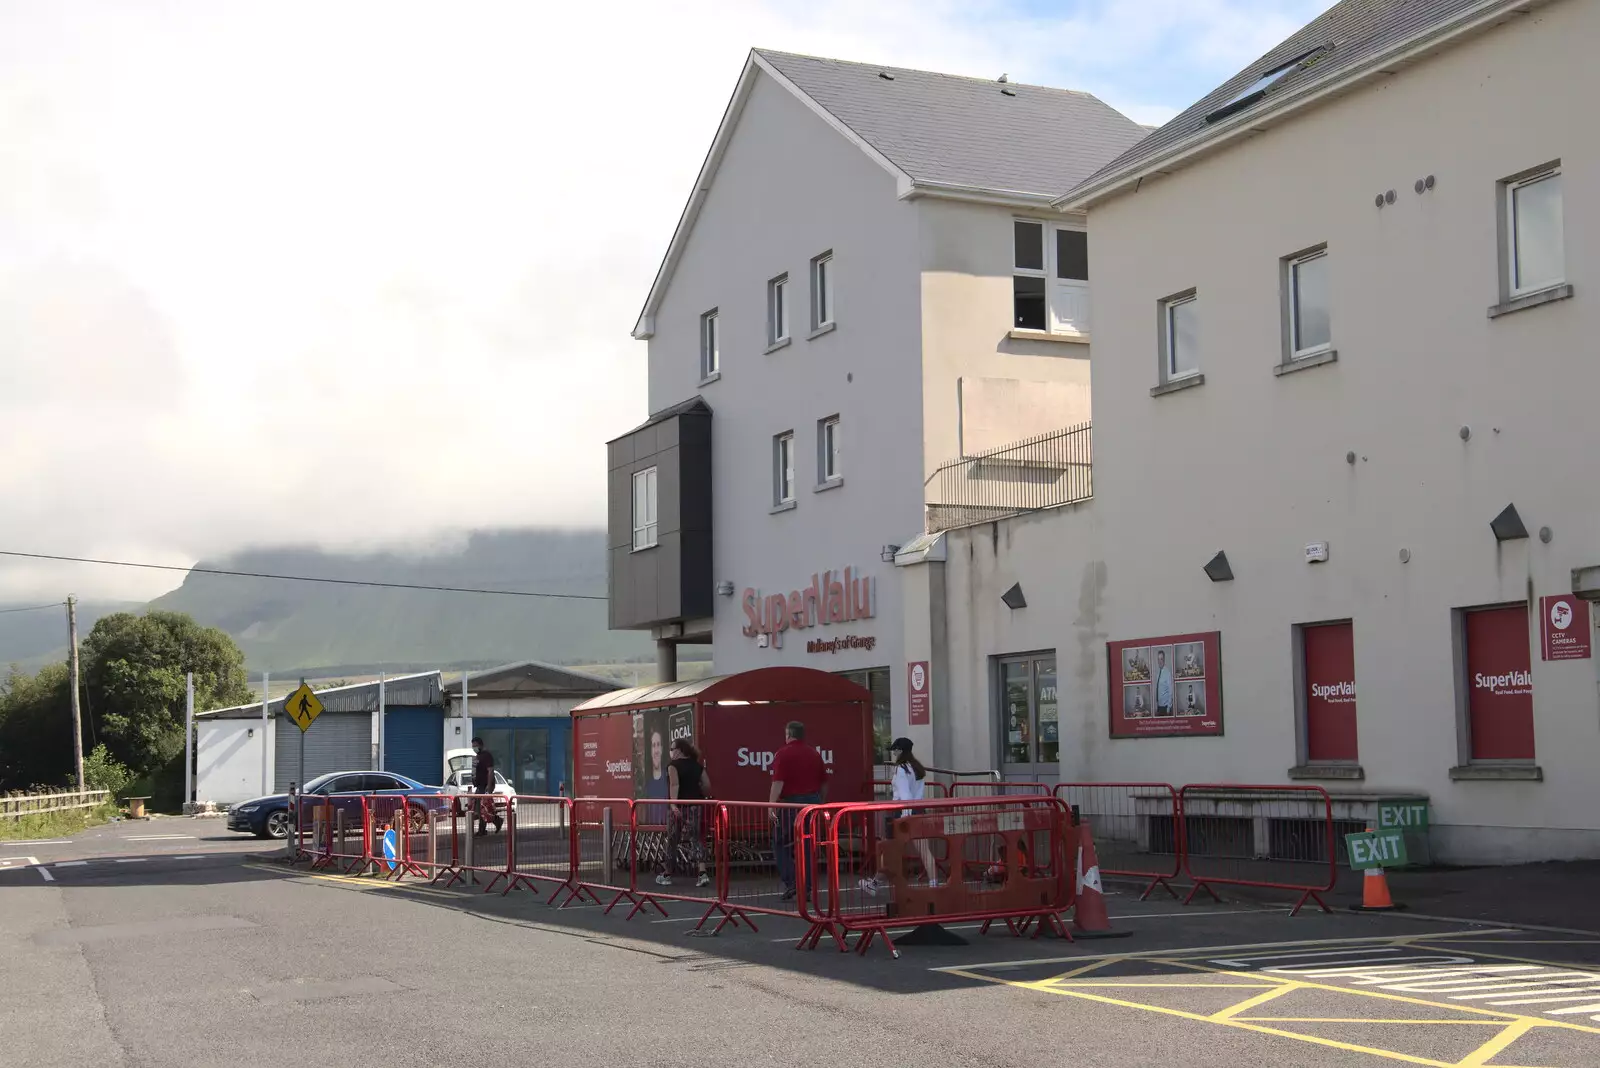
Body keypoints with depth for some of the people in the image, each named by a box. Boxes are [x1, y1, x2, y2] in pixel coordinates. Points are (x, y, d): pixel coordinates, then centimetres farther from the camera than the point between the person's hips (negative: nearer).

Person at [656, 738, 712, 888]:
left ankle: (667, 874, 20)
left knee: (673, 840, 8)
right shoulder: (697, 766, 8)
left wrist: (673, 804, -29)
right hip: (696, 806, 4)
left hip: (678, 808, -4)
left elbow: (674, 785, -20)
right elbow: (707, 786, 5)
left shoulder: (673, 765, -6)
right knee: (696, 839, 4)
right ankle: (702, 873, -12)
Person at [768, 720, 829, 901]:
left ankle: (790, 882, -6)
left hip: (789, 804, -5)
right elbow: (824, 783, 15)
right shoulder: (815, 754, 10)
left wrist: (771, 805, -18)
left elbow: (778, 782, -17)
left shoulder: (783, 754, -8)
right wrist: (819, 802, 26)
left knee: (781, 844, 7)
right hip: (812, 802, 5)